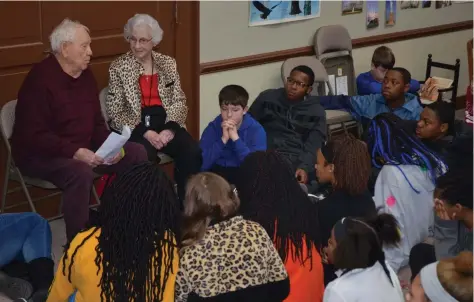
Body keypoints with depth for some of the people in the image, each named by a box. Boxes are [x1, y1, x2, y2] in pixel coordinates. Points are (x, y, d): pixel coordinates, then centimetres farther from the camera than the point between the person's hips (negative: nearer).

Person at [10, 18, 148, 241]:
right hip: (40, 154, -8)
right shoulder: (40, 79, -20)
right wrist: (75, 152, -34)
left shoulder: (85, 75, 5)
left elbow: (96, 122, 11)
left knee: (137, 153, -3)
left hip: (82, 149, 8)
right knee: (80, 172, -38)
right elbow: (34, 136, -25)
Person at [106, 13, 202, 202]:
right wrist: (145, 132, -16)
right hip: (135, 127, -3)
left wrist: (169, 129, -13)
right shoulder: (118, 67, 3)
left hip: (166, 123, 3)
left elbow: (179, 101, 6)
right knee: (145, 156, -35)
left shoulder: (168, 63, 12)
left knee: (192, 151, -25)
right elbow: (115, 112, -3)